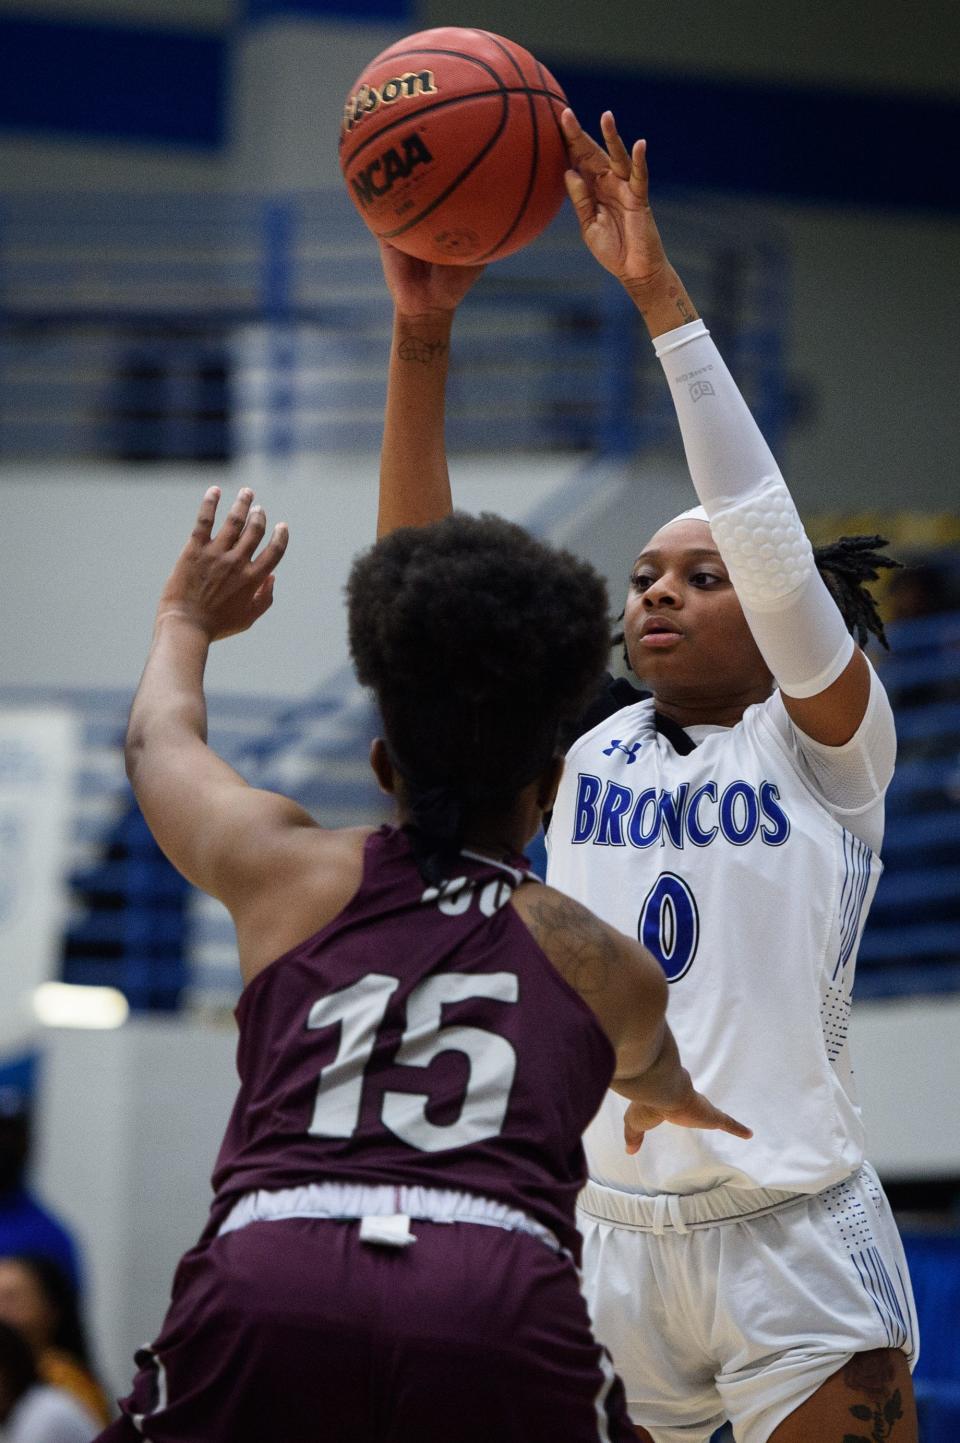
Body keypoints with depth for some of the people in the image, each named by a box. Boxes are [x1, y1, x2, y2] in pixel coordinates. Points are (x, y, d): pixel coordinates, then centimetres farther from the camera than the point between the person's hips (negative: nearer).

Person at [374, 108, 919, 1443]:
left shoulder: (825, 749, 2)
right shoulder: (586, 749, 11)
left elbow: (766, 529, -12)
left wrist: (658, 293, -16)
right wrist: (422, 337, -6)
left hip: (794, 1244, -3)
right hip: (606, 1242, 4)